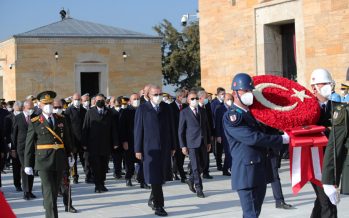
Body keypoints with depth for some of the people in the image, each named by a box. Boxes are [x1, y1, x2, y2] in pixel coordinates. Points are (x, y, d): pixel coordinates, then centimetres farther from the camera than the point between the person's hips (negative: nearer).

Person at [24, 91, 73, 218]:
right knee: (49, 192, -9)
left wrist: (70, 156, 10)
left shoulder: (61, 120, 10)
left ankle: (48, 207, 34)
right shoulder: (34, 123, 0)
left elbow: (67, 140, 15)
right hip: (43, 161, -4)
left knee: (55, 191, 14)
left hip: (60, 160, 4)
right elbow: (29, 145, 1)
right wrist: (27, 164, -1)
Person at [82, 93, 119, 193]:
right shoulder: (90, 112, 4)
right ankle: (98, 185, 1)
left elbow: (113, 128, 7)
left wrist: (115, 142, 1)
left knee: (104, 166, 6)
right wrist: (84, 143, -4)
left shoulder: (109, 113, 9)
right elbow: (85, 128, 2)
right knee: (96, 166, -4)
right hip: (93, 145, -2)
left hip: (106, 145, 2)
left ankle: (102, 184, 17)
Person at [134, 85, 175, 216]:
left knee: (161, 176, 9)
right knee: (155, 177, -4)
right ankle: (158, 205, 1)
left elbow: (170, 127, 10)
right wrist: (138, 149, -5)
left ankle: (153, 200, 29)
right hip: (150, 148, -4)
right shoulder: (142, 109, -2)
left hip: (164, 147, 4)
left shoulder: (166, 108, 8)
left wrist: (172, 146, 8)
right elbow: (138, 130, -2)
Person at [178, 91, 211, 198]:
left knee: (203, 164, 9)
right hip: (191, 143, -5)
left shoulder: (202, 111, 11)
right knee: (196, 166, -5)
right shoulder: (184, 113, -3)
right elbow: (181, 131, -2)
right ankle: (198, 189, 3)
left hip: (203, 143, 5)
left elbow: (207, 127, 16)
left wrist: (209, 142, 11)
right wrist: (183, 146, -7)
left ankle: (191, 180, 31)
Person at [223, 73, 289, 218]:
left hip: (260, 171, 9)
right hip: (246, 172, -9)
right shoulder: (231, 116, -13)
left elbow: (264, 131, 24)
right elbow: (252, 138, -22)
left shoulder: (253, 112, 16)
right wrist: (281, 139, -17)